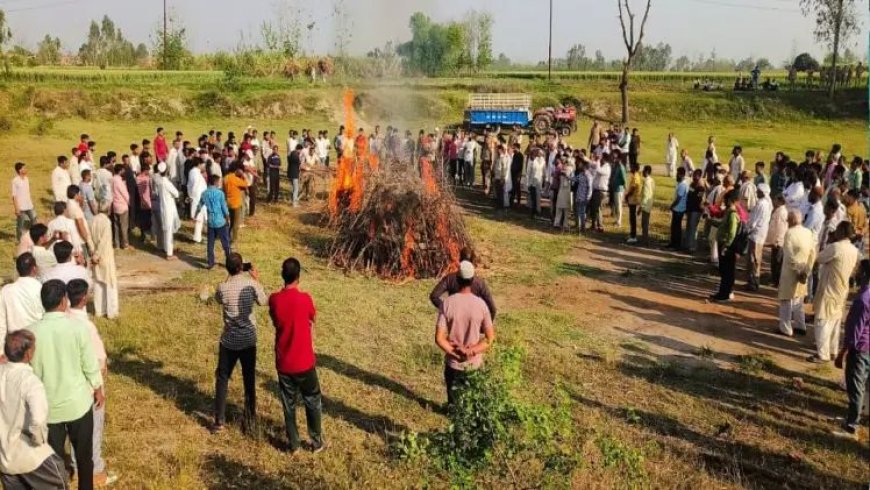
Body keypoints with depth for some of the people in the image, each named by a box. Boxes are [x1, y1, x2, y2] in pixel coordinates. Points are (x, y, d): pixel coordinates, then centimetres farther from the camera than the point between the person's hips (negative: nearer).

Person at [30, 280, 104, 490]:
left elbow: (32, 371, -3)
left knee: (53, 455, 16)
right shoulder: (78, 328, -17)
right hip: (77, 402, -1)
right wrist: (98, 390, 9)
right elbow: (91, 366, -9)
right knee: (83, 453, 17)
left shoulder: (33, 332, -12)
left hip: (48, 404, 1)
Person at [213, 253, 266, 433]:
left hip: (229, 341, -1)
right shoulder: (251, 284, -11)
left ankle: (219, 421, 16)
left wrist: (229, 278, 13)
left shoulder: (222, 287, -13)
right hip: (249, 340, 1)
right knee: (249, 382, 12)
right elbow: (263, 301, 8)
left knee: (222, 379, 14)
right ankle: (250, 421, 18)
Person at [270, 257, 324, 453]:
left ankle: (294, 444, 27)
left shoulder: (274, 300, -10)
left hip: (283, 363, 3)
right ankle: (316, 442, 27)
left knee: (288, 404, 17)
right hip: (304, 362, -2)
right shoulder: (305, 299, -19)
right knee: (312, 402, 17)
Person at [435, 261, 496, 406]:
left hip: (453, 363, 0)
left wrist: (457, 354, -10)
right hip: (475, 364, 1)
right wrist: (471, 352, -14)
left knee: (453, 403, 13)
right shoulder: (481, 304, -10)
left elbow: (439, 338, -15)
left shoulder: (447, 303, -13)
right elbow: (490, 338, -10)